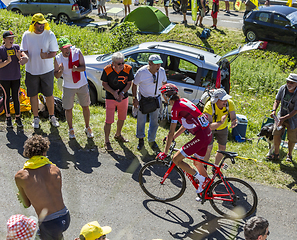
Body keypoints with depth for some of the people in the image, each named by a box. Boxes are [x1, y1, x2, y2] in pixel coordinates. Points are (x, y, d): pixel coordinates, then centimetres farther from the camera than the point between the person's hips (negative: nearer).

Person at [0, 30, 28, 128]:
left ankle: (18, 118, 15)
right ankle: (8, 118, 20)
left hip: (16, 77, 2)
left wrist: (20, 58, -29)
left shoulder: (17, 47, -1)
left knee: (16, 97, 4)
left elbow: (25, 58, -7)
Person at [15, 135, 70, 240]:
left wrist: (21, 197, 28)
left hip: (50, 226, -4)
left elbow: (26, 205, 6)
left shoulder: (20, 176, -5)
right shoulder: (55, 170, -1)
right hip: (66, 218, 4)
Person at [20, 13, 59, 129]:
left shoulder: (50, 35, -7)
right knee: (33, 94, 8)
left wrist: (46, 56, -29)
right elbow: (24, 51, 2)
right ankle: (36, 118, 23)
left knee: (49, 94, 5)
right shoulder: (27, 35, -2)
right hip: (31, 70, 2)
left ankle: (52, 116, 23)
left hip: (47, 70, -1)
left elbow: (54, 52, -8)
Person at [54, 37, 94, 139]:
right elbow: (57, 76, -6)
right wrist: (60, 70, -29)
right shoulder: (58, 59, -11)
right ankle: (71, 129, 29)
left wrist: (77, 68, -37)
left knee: (85, 107, 10)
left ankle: (87, 128, 30)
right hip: (68, 87, 0)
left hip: (82, 85, 0)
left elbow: (83, 67, -14)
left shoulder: (77, 52, -12)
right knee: (68, 108, 7)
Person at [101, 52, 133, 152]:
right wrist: (113, 92, -23)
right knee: (109, 121, -4)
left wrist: (122, 93, -19)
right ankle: (107, 142, 11)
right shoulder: (107, 70, -17)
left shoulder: (128, 69, -12)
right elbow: (104, 83, -7)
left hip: (123, 98, 3)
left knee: (122, 118, 19)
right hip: (110, 99, -3)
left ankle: (118, 135, 44)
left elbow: (129, 83, -3)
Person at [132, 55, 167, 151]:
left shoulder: (162, 71, -11)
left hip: (156, 99, 3)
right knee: (141, 120, 7)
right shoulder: (141, 72, -21)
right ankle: (141, 139, 29)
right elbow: (134, 85, -8)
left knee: (154, 120, 8)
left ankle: (152, 140, 27)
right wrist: (134, 99, -10)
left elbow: (164, 83, 7)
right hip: (143, 98, -2)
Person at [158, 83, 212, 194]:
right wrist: (172, 138, 25)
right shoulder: (183, 101, 14)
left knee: (176, 159, -5)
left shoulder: (176, 108, -13)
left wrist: (165, 152, -6)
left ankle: (201, 179, 0)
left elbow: (171, 133, -12)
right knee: (197, 163, 24)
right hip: (208, 133, 10)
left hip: (201, 136, -10)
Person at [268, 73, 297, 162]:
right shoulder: (283, 88, -10)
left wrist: (284, 118, -31)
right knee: (276, 134, -3)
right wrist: (274, 110, -16)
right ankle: (276, 154, 14)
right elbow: (277, 100, 2)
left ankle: (289, 155, 30)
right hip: (281, 115, 4)